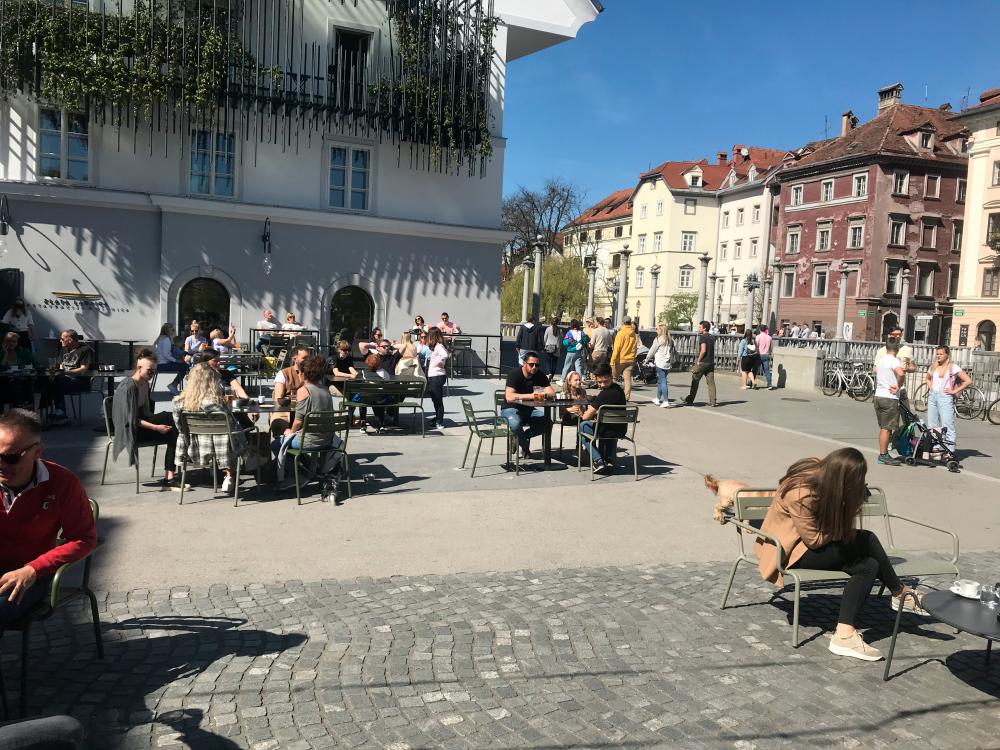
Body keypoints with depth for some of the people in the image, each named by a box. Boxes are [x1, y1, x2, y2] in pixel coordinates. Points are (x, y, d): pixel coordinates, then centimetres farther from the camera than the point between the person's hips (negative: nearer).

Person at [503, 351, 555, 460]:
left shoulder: (540, 375, -2)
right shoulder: (514, 374, -19)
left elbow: (552, 393, -6)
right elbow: (509, 397, -31)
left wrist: (542, 394, -28)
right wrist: (530, 396, -35)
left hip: (528, 409, 5)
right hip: (510, 409, -5)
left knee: (547, 422, -19)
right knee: (515, 423, -38)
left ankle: (521, 437, 3)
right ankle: (525, 447, -5)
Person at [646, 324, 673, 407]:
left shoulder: (658, 339, -8)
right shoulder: (670, 340, 12)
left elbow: (652, 351, -1)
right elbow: (672, 353, 16)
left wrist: (647, 358, 12)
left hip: (659, 363, -7)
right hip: (667, 364, 7)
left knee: (663, 382, -8)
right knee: (660, 381, 18)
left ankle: (666, 402, -13)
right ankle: (658, 399, 29)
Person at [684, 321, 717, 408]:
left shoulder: (702, 337, -12)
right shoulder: (712, 337, 13)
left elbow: (703, 350, -21)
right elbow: (713, 350, 17)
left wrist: (698, 361, -14)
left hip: (702, 362, -7)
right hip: (711, 363, 7)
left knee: (695, 381, 4)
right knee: (711, 382, 5)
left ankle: (689, 400, 11)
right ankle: (713, 402, 2)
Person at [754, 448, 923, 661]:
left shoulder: (820, 470, -10)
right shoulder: (801, 495, -32)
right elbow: (814, 540, -20)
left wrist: (843, 529, -14)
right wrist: (840, 530, -10)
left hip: (809, 540, 9)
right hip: (790, 551, -8)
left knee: (868, 566, -8)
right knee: (866, 541, -16)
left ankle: (845, 635, -8)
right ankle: (900, 594, 7)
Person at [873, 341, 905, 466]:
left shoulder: (879, 360, 11)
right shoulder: (894, 361, -13)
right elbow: (900, 373, -31)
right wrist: (898, 386, -17)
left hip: (878, 396, 8)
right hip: (890, 398, -8)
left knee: (883, 427, 14)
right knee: (887, 428, -3)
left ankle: (884, 453, 19)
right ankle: (883, 456, -1)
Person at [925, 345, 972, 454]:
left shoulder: (953, 367, -3)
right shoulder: (933, 367, 15)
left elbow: (968, 381, -9)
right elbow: (928, 378, 35)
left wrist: (954, 391, -9)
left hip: (945, 397, -7)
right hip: (932, 396, 7)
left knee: (947, 426, -9)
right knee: (932, 426, 9)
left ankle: (950, 451, -8)